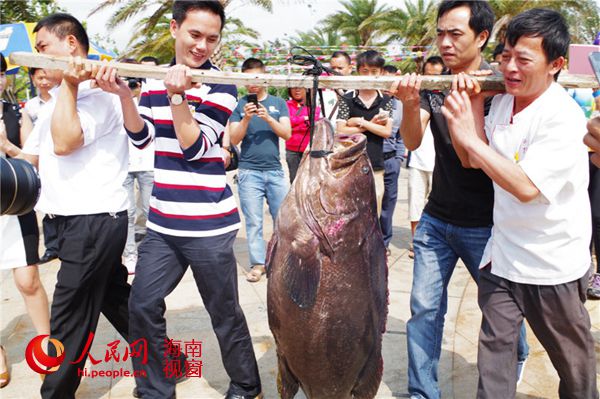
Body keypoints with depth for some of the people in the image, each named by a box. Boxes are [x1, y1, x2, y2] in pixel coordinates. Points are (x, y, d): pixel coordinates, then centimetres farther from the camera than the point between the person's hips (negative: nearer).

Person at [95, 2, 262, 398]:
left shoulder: (221, 86, -7)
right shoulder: (156, 78, 9)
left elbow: (194, 147, -14)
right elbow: (142, 137, 5)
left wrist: (177, 96, -25)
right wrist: (124, 94, -9)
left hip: (208, 224, -5)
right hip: (162, 222, 5)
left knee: (225, 313, 6)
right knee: (143, 307, 9)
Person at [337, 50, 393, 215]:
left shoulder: (385, 101, 6)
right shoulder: (347, 99, 1)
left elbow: (387, 131, -3)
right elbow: (341, 131, -6)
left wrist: (361, 122, -10)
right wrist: (371, 124, -7)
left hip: (376, 166, 2)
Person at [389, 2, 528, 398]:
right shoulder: (433, 83, 2)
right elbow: (412, 141, -11)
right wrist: (411, 103, -30)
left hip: (483, 224, -3)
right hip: (436, 219, 3)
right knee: (424, 307, 2)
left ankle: (516, 358, 46)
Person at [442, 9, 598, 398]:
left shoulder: (564, 117, -20)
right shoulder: (501, 102, 2)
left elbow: (526, 187, -28)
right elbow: (474, 161, 5)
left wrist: (470, 136, -25)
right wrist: (473, 109, -8)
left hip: (553, 265, -5)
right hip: (502, 256, 5)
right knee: (494, 348, 7)